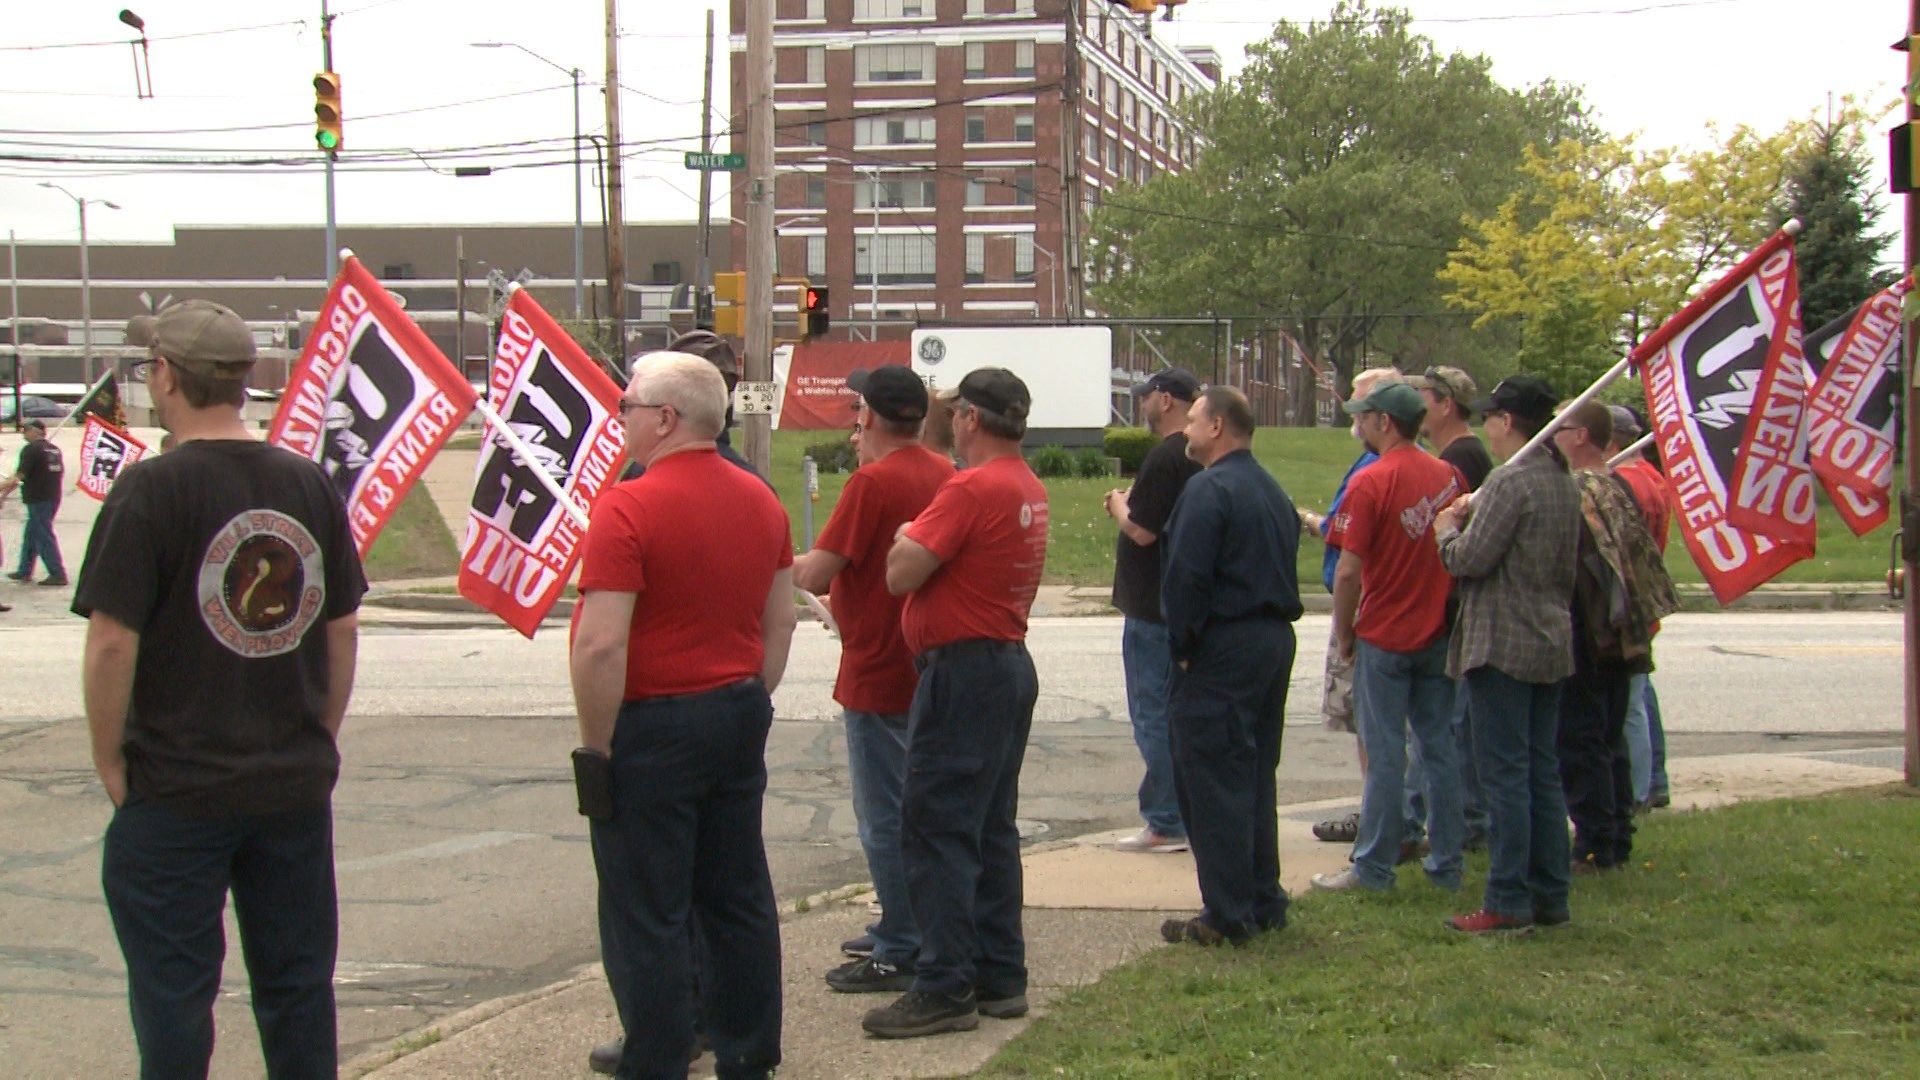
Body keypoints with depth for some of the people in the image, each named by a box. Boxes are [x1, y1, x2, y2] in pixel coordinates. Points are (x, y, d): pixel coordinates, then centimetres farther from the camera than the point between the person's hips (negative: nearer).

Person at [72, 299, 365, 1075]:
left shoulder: (149, 491, -14)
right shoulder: (310, 484, 2)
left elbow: (112, 642, -16)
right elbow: (343, 628, 8)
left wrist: (109, 761, -4)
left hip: (174, 792, -4)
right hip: (296, 786, 5)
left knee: (172, 996, 7)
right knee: (298, 987, 15)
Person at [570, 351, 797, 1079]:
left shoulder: (629, 508, -18)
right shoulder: (760, 501, 6)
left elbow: (601, 644, -21)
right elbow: (781, 622, 12)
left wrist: (596, 746, -13)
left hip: (654, 725, -7)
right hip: (738, 717, 7)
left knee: (646, 911, 3)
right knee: (738, 896, 15)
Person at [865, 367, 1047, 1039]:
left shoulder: (971, 489, -18)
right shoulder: (1029, 490, 12)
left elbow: (901, 574, -19)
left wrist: (906, 536, -1)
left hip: (964, 671, -10)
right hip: (1010, 664, 10)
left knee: (935, 827, -7)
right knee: (991, 829, 14)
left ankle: (946, 988, -6)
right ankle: (1000, 976, 19)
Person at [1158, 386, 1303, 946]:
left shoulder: (1209, 489, -14)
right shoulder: (1273, 492, 15)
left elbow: (1186, 576, -19)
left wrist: (1182, 646, -10)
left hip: (1224, 647, -9)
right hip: (1276, 640, 9)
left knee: (1213, 780, -4)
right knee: (1256, 775, 16)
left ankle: (1227, 915, -2)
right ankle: (1264, 903, 21)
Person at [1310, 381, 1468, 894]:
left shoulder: (1371, 482, -15)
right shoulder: (1450, 476, 2)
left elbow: (1349, 570, -17)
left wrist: (1343, 632, -4)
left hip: (1384, 636, -5)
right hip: (1440, 636, 5)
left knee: (1385, 754, 0)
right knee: (1440, 747, 11)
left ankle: (1374, 867, 6)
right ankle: (1446, 863, 16)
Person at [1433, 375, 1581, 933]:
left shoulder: (1510, 480, -16)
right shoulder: (1564, 482, 12)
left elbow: (1469, 559, -19)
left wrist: (1446, 530, 3)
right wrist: (1475, 515, 16)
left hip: (1503, 645, -9)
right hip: (1552, 645, 9)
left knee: (1504, 773, -5)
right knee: (1543, 773, 12)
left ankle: (1508, 902, -3)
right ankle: (1549, 897, 17)